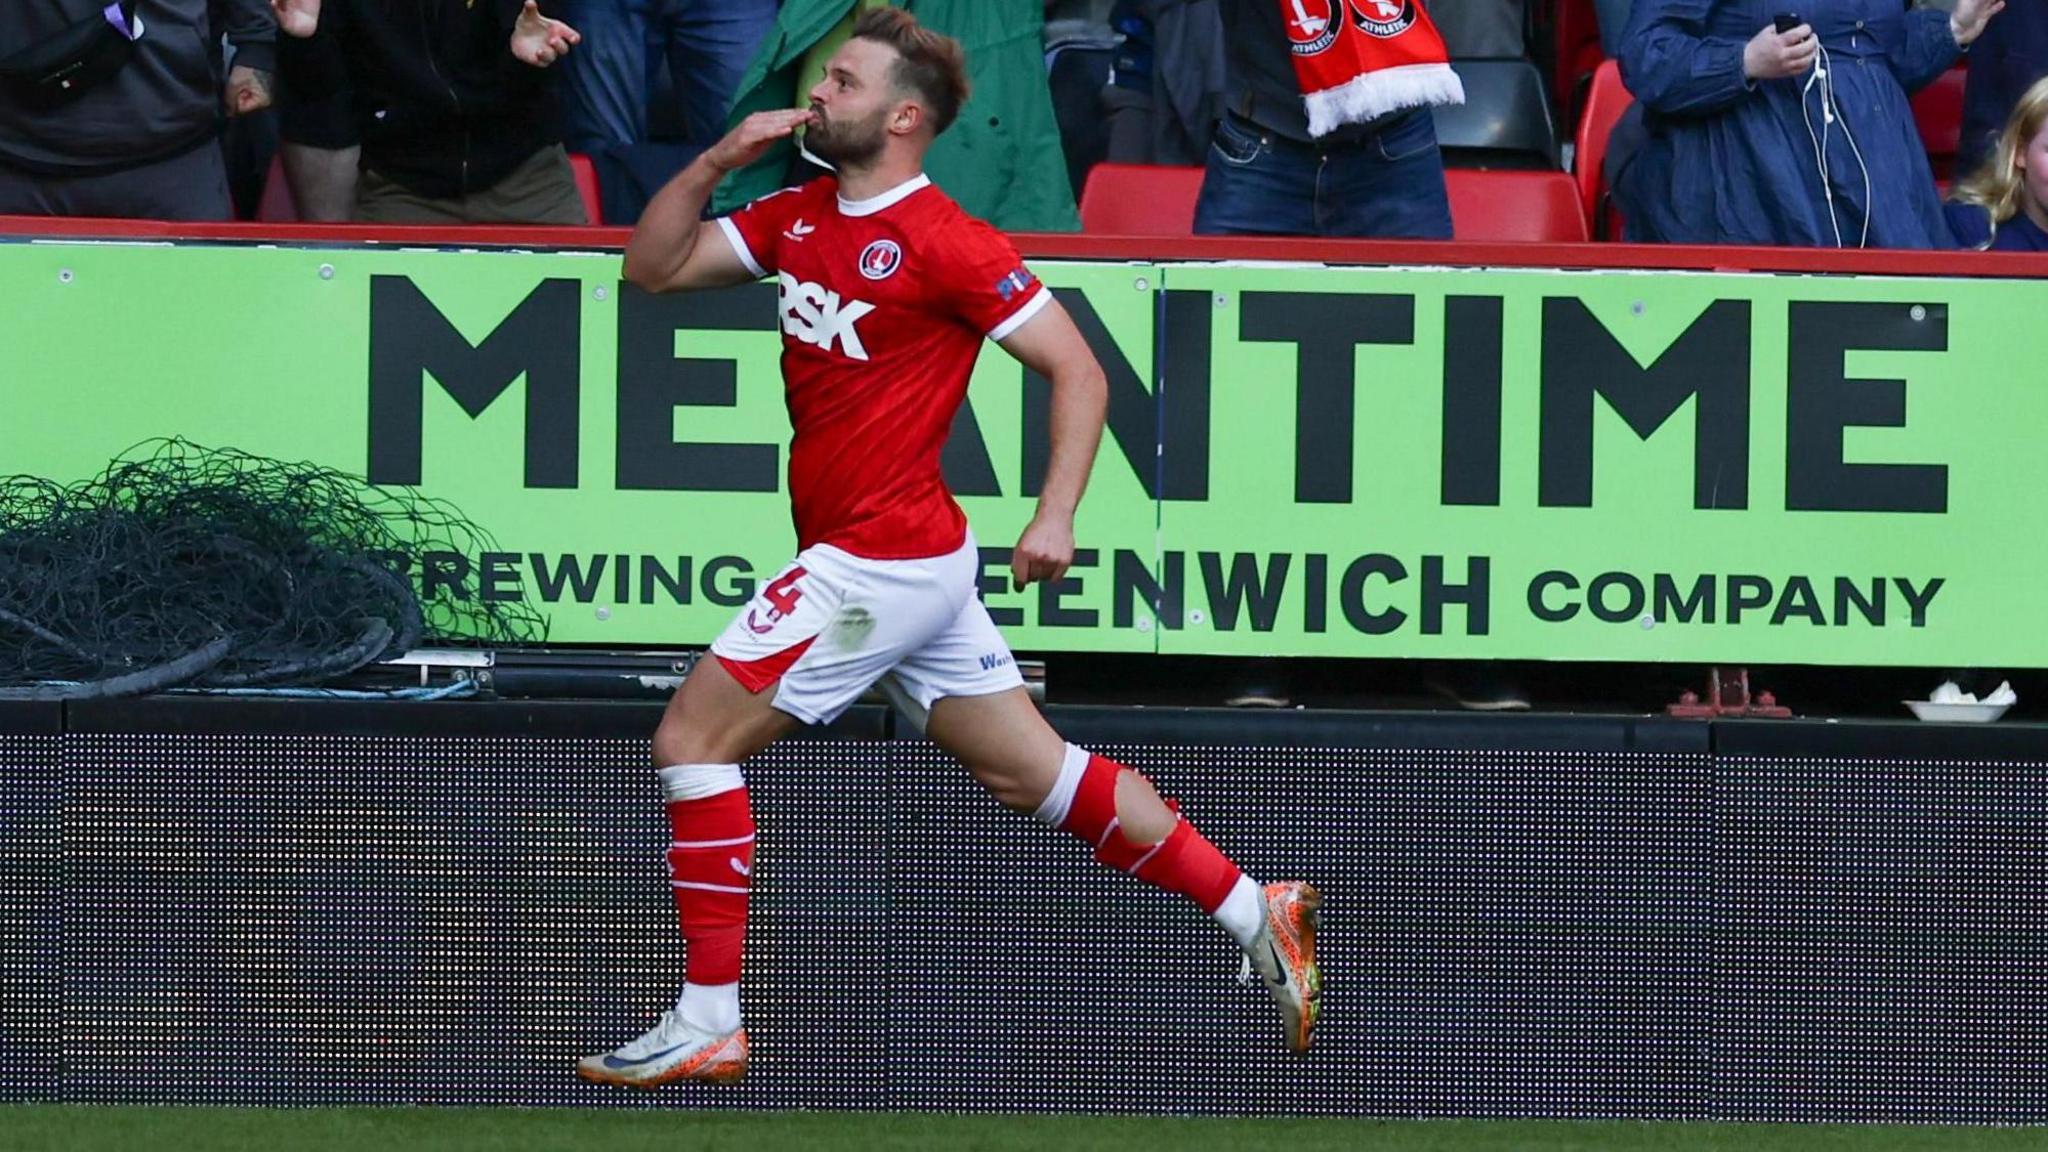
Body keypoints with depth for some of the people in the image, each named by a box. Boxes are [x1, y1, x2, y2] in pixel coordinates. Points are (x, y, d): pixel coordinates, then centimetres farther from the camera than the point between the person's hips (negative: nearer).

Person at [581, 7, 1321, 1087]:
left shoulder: (945, 242, -14)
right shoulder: (801, 216, 11)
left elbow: (1077, 370, -11)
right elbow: (654, 266, 15)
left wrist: (1055, 517, -19)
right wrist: (715, 160, 0)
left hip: (881, 566, -9)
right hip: (909, 562, 9)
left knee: (693, 738, -8)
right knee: (1030, 770, 13)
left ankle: (708, 1022, -5)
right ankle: (1255, 913, 16)